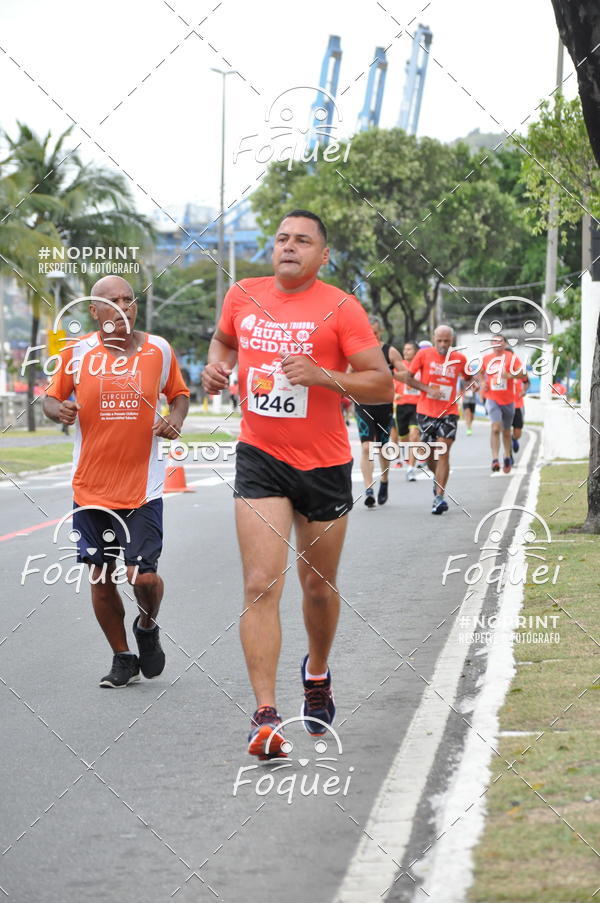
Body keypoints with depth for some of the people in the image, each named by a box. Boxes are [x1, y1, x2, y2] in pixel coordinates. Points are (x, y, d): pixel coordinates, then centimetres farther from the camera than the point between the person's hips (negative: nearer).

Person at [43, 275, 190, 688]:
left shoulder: (158, 350, 1)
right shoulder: (77, 352, -1)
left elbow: (179, 394, 15)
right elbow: (52, 397, 10)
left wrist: (175, 419, -6)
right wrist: (59, 410, -13)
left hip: (143, 487, -1)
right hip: (91, 485, 1)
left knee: (143, 575, -9)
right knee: (101, 576, 6)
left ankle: (148, 627, 24)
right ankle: (123, 658, 23)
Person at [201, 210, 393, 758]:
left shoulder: (340, 309, -9)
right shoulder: (243, 296, 3)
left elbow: (383, 386, -10)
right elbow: (223, 339, 25)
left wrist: (323, 375, -24)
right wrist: (216, 366, 3)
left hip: (324, 464, -1)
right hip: (260, 460, 1)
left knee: (318, 585, 15)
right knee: (261, 585, -13)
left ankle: (317, 672, 44)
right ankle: (265, 715, -16)